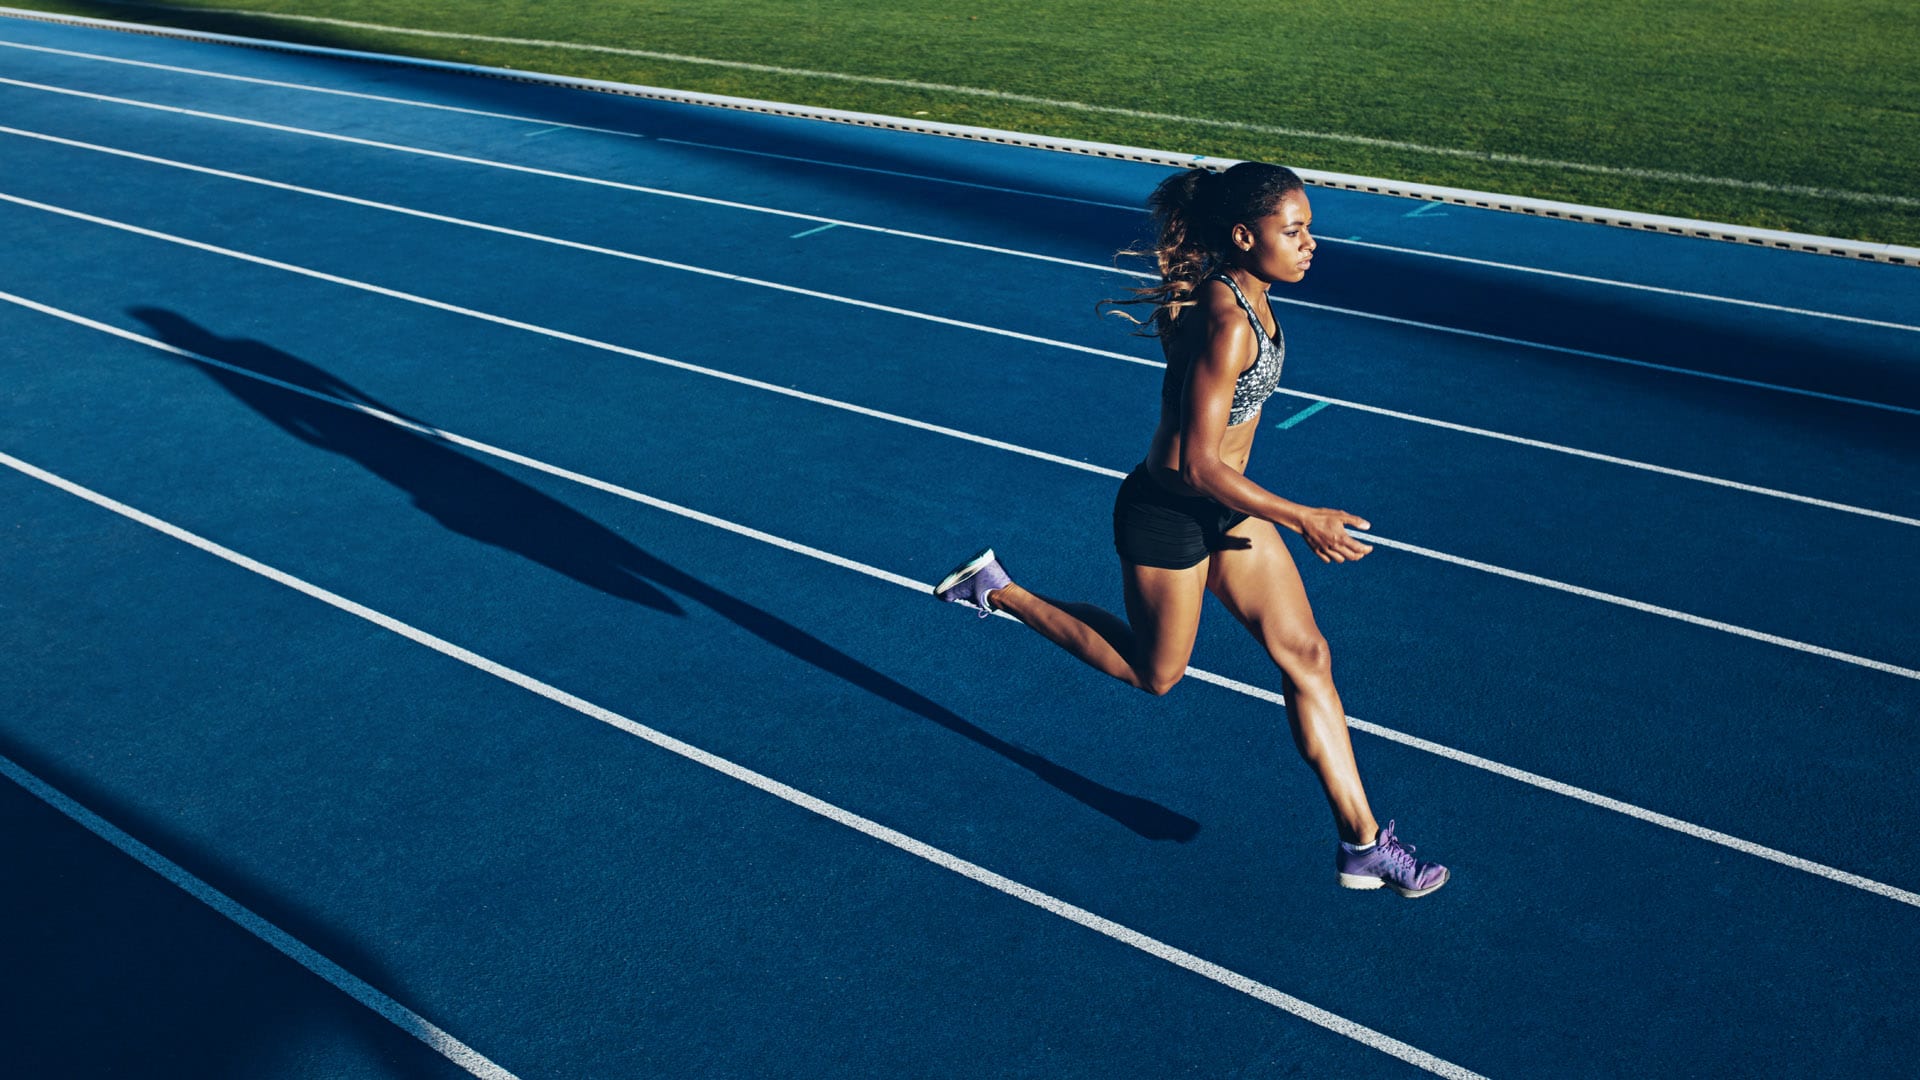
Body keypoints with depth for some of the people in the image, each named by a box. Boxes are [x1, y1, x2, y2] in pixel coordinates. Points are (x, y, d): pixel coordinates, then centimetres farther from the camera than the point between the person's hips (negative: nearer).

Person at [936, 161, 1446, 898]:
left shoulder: (1246, 296, -1)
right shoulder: (1226, 326, -30)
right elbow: (1198, 465, -29)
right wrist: (1302, 520, -24)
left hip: (1225, 508, 9)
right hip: (1168, 514, -9)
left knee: (1306, 656, 5)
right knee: (1155, 673, 14)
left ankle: (1362, 843, 13)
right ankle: (998, 592, 26)